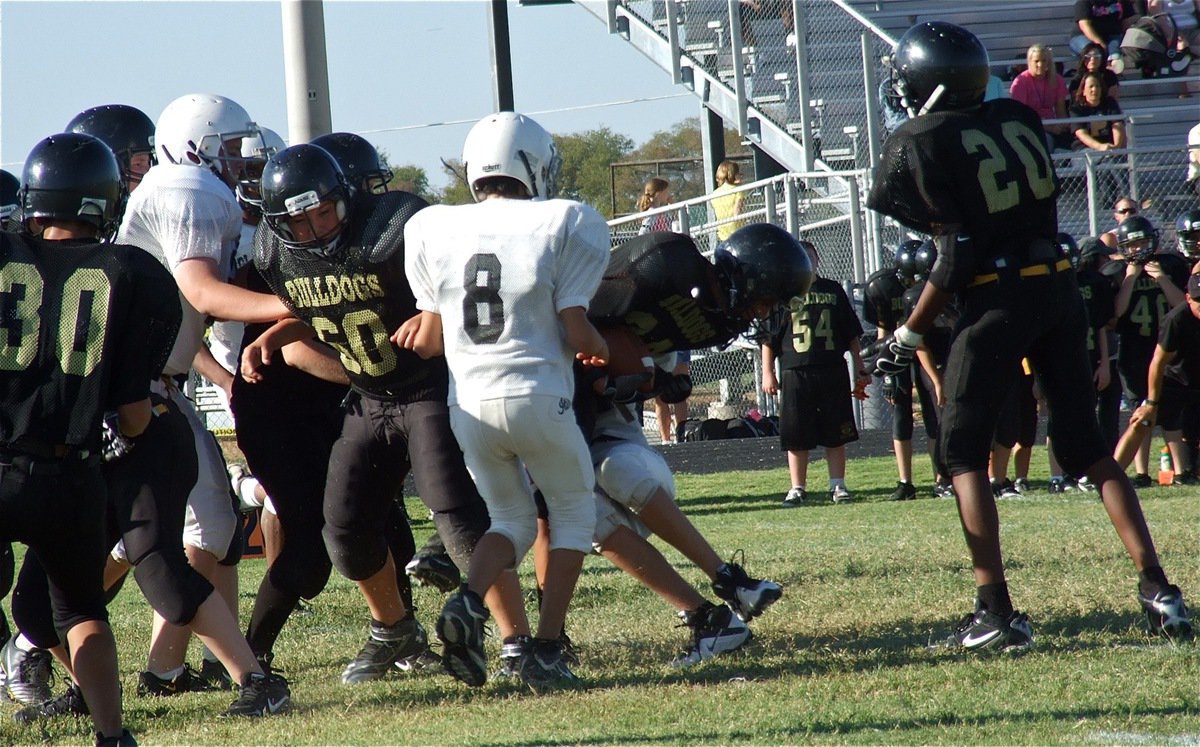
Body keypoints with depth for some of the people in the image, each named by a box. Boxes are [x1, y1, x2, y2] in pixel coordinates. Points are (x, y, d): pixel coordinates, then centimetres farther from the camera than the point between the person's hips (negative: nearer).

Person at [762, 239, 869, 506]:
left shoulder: (833, 291, 11)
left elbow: (851, 334, 15)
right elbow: (769, 339, 5)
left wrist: (859, 369, 11)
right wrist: (768, 373, -1)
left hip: (833, 372, 2)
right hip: (796, 374, -2)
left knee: (836, 434, 4)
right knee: (796, 436, 1)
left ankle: (838, 486, 12)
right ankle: (798, 488, 9)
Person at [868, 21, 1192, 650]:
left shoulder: (918, 144, -7)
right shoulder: (1019, 121, 10)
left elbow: (958, 253, -12)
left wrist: (908, 335, -4)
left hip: (997, 301, -6)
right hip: (1058, 290, 6)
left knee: (963, 453, 6)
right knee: (1085, 444, 13)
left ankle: (996, 613, -5)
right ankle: (1157, 590, 4)